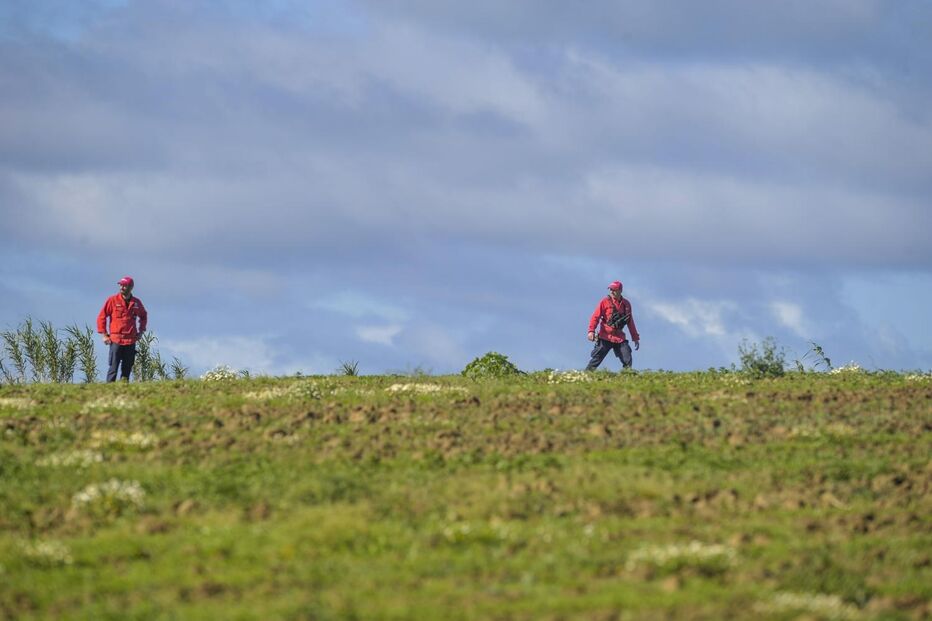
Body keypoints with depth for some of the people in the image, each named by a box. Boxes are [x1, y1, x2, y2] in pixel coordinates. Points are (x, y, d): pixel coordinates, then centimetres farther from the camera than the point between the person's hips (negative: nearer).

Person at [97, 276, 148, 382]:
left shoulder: (136, 303, 9)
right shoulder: (113, 300, -1)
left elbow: (143, 316, 28)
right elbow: (101, 317, 2)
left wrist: (141, 331, 16)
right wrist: (104, 334, -3)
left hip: (131, 340, 3)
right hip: (116, 340, -3)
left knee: (127, 368, 5)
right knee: (114, 367, -8)